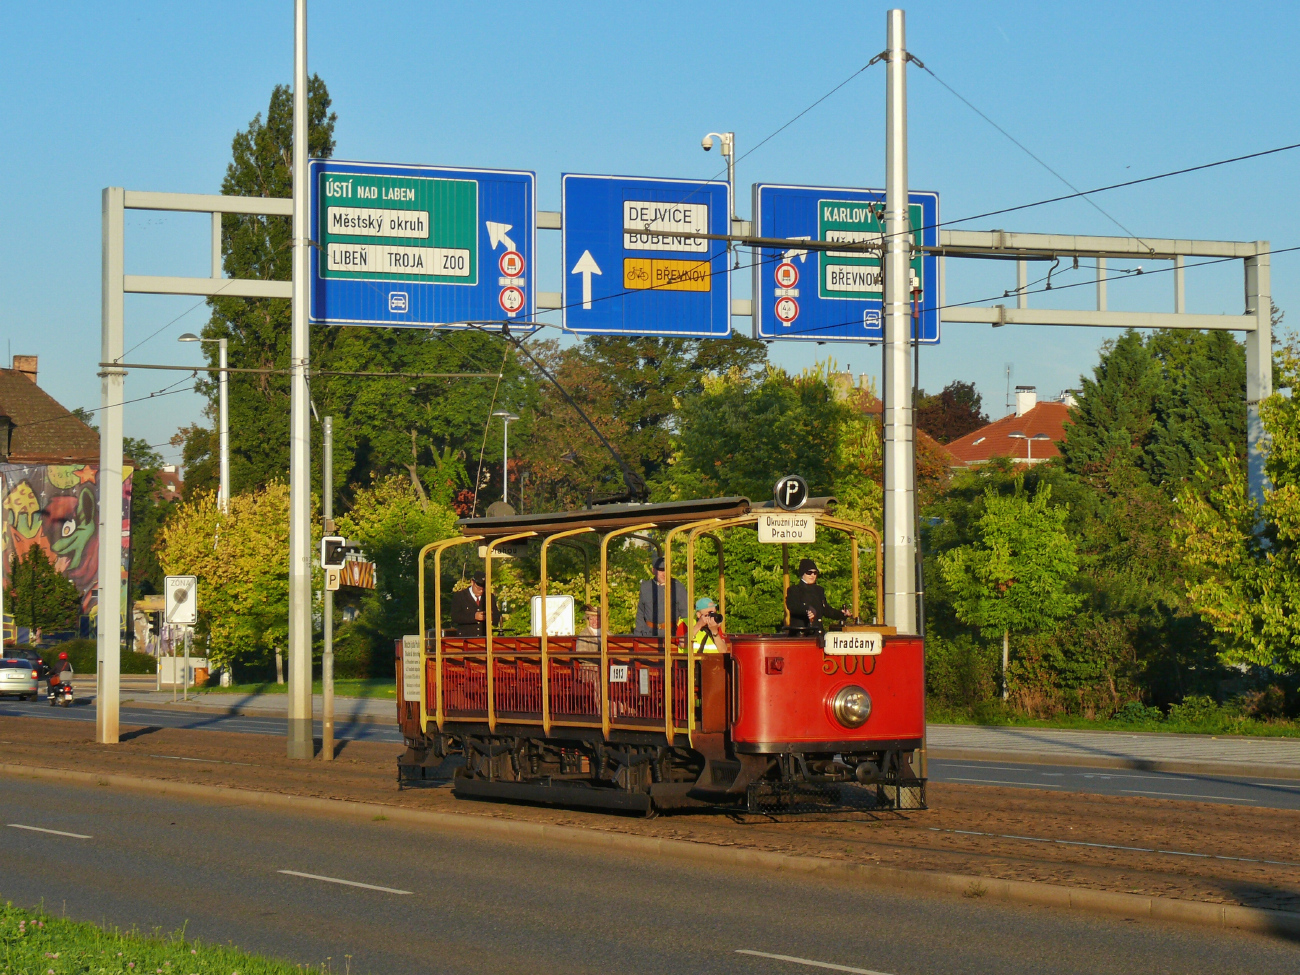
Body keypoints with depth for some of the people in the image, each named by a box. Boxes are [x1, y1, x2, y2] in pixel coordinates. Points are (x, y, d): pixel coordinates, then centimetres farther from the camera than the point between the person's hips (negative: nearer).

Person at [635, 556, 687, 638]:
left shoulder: (678, 587, 3)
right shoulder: (645, 587, 10)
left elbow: (685, 613, 6)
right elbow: (640, 613, 16)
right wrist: (638, 634, 11)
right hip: (649, 633, 2)